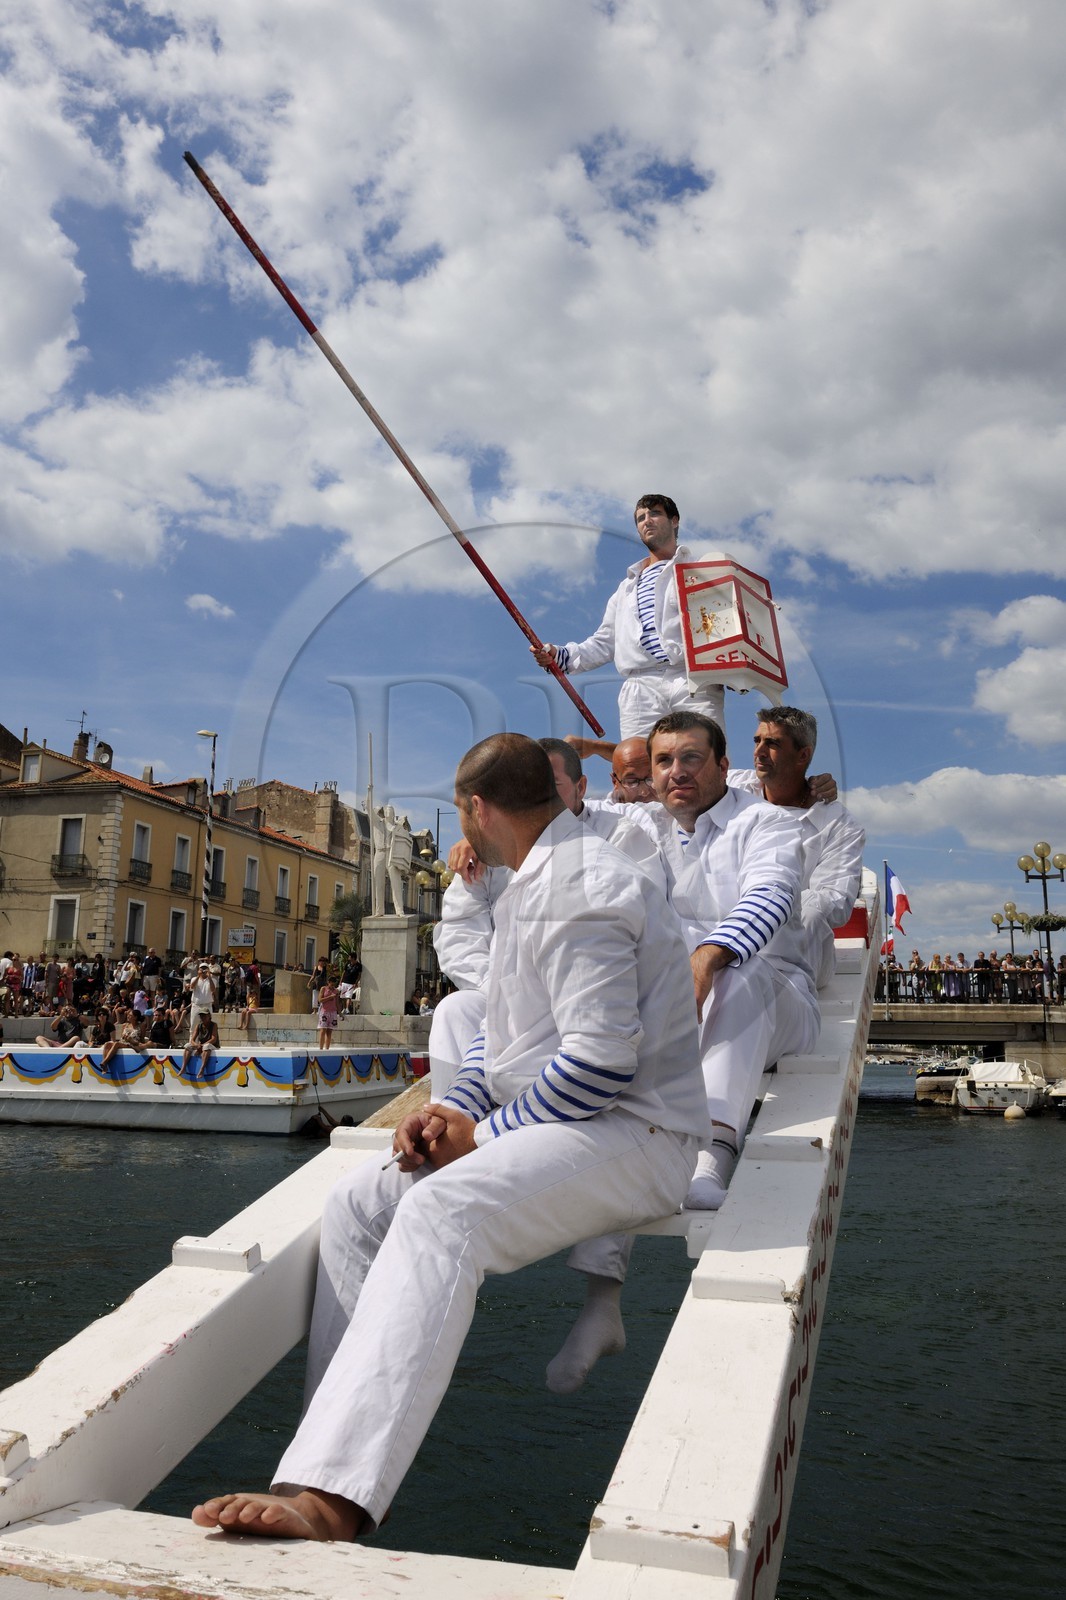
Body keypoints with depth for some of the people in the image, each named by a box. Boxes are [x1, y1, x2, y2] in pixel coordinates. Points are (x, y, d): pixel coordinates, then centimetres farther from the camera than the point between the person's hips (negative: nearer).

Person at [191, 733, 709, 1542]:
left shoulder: (575, 886, -16)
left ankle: (332, 1496, -37)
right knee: (360, 1202, 0)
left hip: (629, 1133, -10)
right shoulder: (541, 879, 18)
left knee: (441, 1209, -33)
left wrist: (483, 1133, -13)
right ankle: (338, 1447, -1)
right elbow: (503, 1033, 22)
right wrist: (452, 1110, 4)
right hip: (553, 1121, 10)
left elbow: (603, 1059, -23)